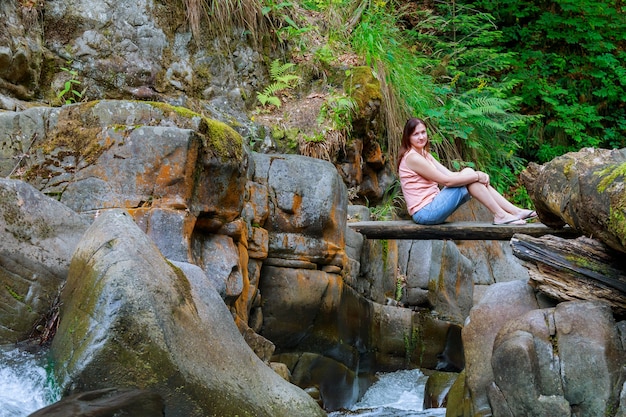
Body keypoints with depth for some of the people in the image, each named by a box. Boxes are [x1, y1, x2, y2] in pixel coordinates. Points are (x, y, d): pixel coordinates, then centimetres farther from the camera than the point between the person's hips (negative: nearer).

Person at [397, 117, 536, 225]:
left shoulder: (424, 154, 16)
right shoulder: (412, 158, -15)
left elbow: (450, 174, 7)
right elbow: (446, 181, -18)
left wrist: (476, 176, -8)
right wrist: (476, 176, -12)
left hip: (431, 207, 9)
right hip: (425, 212, -9)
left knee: (470, 175, 1)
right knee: (468, 175, -11)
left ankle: (515, 211, -1)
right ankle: (500, 215, -7)